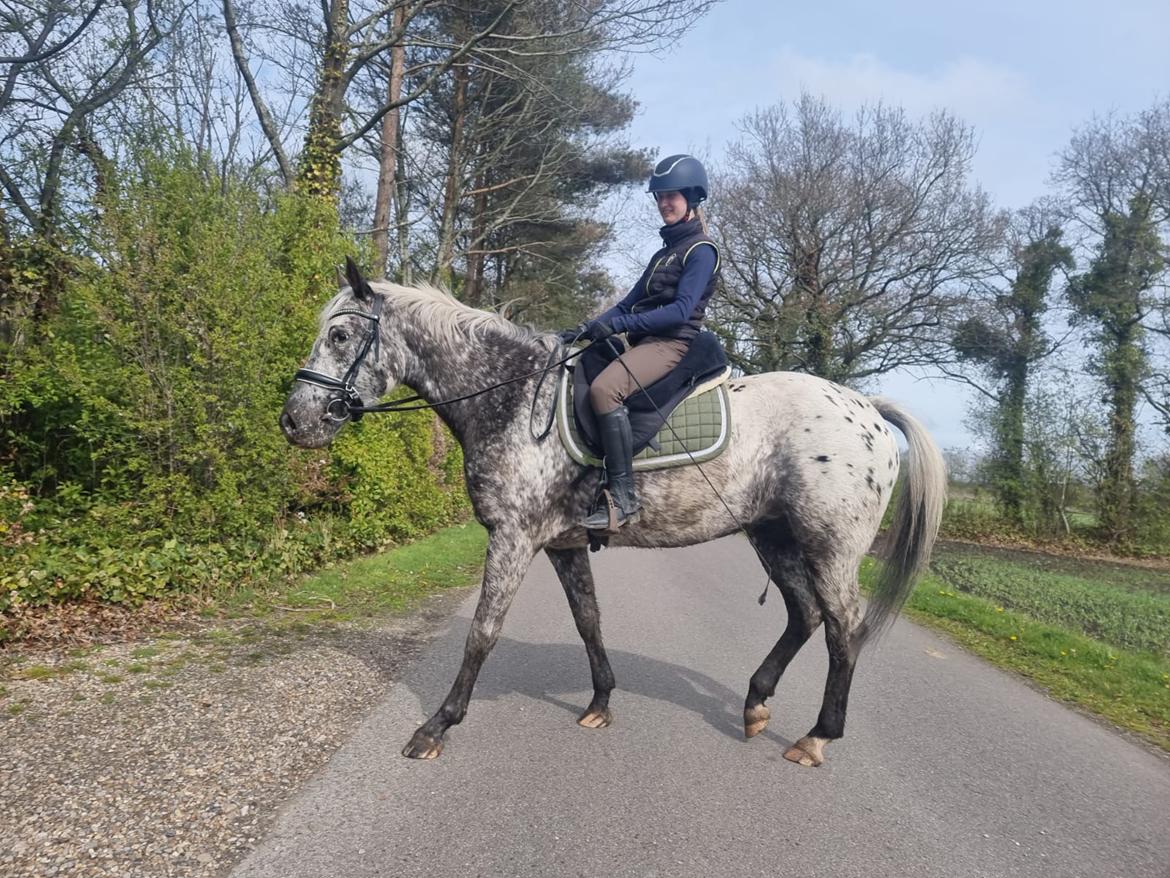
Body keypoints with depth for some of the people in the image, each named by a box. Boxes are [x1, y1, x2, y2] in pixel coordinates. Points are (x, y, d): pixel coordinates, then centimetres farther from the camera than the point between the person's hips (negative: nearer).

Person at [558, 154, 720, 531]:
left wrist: (617, 324, -22)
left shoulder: (701, 251, -3)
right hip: (645, 343, 10)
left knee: (604, 388, -33)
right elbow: (630, 302, 20)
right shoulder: (665, 252, 24)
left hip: (673, 344, -9)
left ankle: (623, 498, -32)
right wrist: (588, 329, 6)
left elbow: (681, 310, -16)